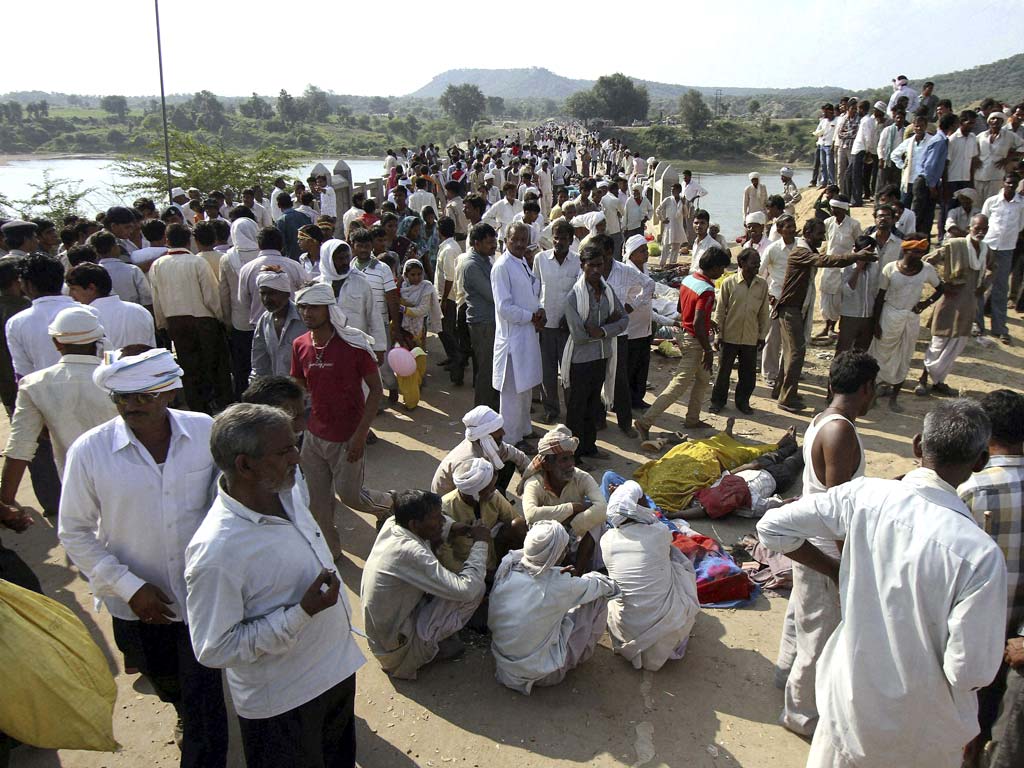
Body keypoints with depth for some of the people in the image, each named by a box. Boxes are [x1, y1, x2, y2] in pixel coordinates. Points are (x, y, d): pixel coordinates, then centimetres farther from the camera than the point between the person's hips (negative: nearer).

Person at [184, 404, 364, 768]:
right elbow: (214, 649, -27)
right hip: (282, 703, -7)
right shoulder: (216, 551, -33)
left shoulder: (287, 494, -8)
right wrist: (301, 614, -32)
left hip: (337, 669, 7)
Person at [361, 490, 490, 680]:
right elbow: (467, 590, -32)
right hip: (398, 650, -8)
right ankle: (437, 646, 7)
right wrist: (481, 543, -19)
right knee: (476, 588, -13)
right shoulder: (410, 552, -32)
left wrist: (454, 527, -3)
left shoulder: (391, 524, -8)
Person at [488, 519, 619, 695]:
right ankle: (584, 652, 27)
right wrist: (611, 584, 20)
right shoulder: (560, 585, -24)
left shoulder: (506, 568, -14)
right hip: (543, 675, -5)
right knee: (598, 597, 2)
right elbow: (600, 585, -5)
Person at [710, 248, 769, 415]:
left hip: (751, 338, 3)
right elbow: (720, 310, -3)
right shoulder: (729, 282, -8)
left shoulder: (762, 285, 0)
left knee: (749, 373, 10)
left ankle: (742, 401, 28)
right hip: (730, 336, -2)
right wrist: (719, 334, -3)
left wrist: (762, 335, 8)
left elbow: (764, 312, 7)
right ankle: (718, 400, 24)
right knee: (724, 370, 8)